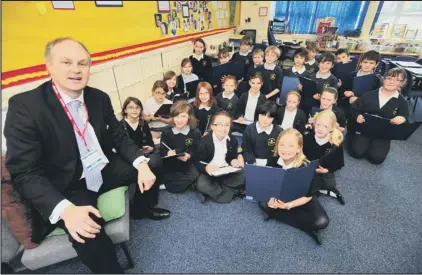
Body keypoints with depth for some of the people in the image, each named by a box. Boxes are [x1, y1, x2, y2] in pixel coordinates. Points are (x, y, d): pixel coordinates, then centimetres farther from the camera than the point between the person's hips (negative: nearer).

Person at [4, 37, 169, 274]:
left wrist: (142, 164, -14)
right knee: (87, 233, -30)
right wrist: (65, 209, -34)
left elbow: (120, 137, 4)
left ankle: (141, 209, 28)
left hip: (106, 169, 6)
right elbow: (25, 172, -19)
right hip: (68, 186, -5)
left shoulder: (100, 98, -2)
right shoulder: (25, 106, -17)